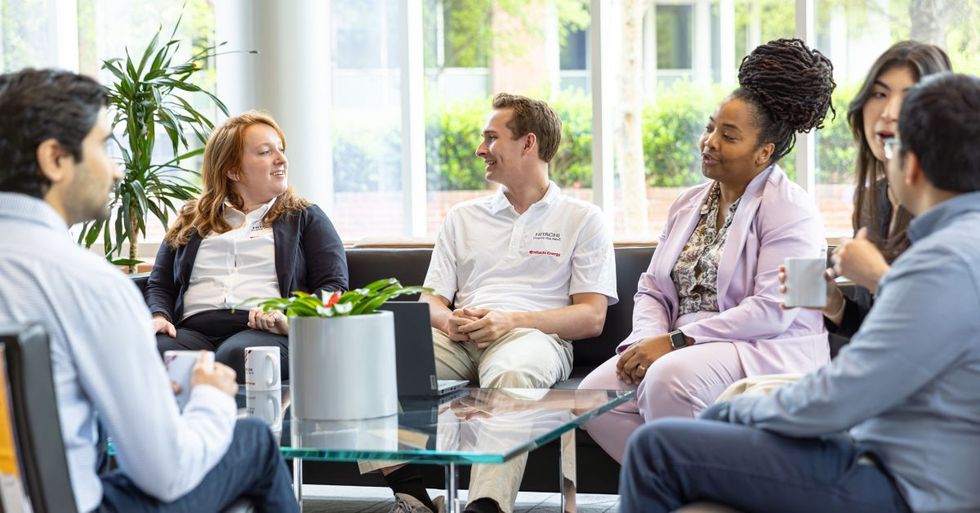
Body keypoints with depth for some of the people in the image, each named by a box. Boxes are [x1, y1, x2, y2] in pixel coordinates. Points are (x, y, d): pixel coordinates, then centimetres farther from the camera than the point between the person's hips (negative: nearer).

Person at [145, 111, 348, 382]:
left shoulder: (306, 218, 22)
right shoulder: (191, 222, 28)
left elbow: (334, 287, 9)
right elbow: (159, 286, 24)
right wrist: (159, 317, -1)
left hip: (263, 331, -2)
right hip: (194, 329, 2)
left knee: (235, 356, -40)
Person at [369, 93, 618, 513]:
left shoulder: (583, 219, 13)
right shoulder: (464, 217, 26)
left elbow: (591, 317, 3)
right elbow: (430, 302, 20)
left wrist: (511, 320, -12)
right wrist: (448, 320, -7)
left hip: (531, 334, -4)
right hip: (459, 337, 4)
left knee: (513, 372, -42)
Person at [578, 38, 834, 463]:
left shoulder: (788, 209, -6)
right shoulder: (689, 204, 17)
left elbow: (772, 311, -18)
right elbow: (653, 289, 16)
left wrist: (674, 341, -19)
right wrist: (649, 339, -8)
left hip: (765, 353, -7)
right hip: (683, 348, 7)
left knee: (670, 379, -36)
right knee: (595, 394, -17)